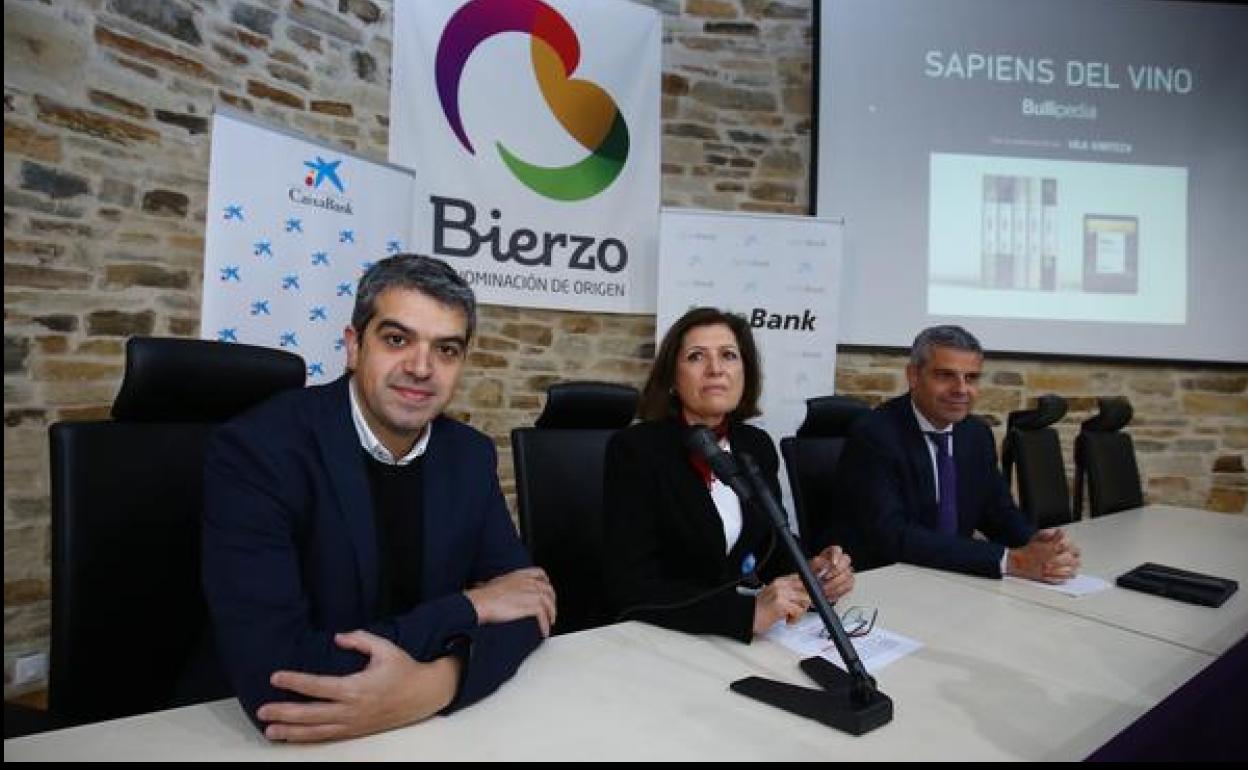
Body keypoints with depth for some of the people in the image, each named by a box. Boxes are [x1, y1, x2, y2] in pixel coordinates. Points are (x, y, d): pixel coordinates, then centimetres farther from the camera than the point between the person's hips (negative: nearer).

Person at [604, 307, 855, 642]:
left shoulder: (757, 446, 2)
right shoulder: (634, 450, -15)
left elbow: (771, 544, 10)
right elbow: (631, 587, -21)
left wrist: (810, 572, -11)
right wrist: (748, 612, -29)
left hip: (753, 637, 4)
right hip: (662, 638, -3)